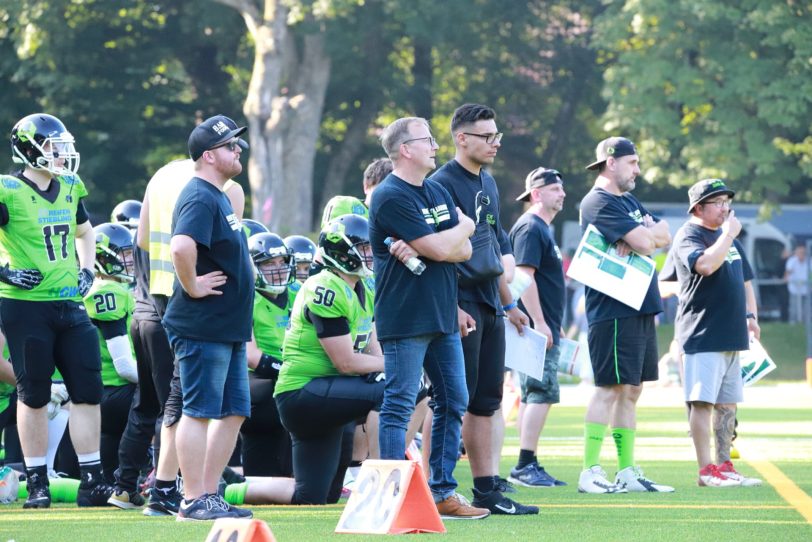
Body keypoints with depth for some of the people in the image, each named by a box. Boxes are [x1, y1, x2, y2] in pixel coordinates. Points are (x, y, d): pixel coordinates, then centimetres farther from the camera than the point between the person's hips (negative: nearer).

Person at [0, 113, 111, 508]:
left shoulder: (69, 189, 10)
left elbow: (84, 231, 28)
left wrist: (86, 270, 14)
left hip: (68, 304, 6)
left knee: (88, 390, 1)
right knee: (34, 396, 2)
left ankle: (91, 481, 6)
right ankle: (37, 483, 11)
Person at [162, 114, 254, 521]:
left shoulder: (218, 197, 18)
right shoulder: (200, 198, -16)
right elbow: (181, 246, -33)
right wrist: (192, 286, -21)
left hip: (228, 330, 10)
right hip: (203, 329, -10)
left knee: (233, 412, 12)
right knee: (199, 412, -6)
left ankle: (209, 495, 17)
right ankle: (193, 501, -3)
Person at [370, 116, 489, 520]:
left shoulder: (437, 193, 14)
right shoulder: (390, 197, -13)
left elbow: (464, 251, 5)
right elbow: (442, 248, -18)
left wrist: (420, 250, -14)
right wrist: (465, 226, 3)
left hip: (443, 316, 9)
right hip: (405, 317, -9)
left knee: (453, 401, 10)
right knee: (399, 405, -6)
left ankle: (443, 492, 16)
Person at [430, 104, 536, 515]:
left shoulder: (488, 184, 17)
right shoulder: (443, 184, -12)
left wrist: (508, 304, 24)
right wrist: (453, 308, -23)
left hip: (489, 308, 9)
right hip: (461, 307, -9)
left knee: (486, 402, 11)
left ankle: (486, 490, 16)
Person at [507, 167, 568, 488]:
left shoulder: (542, 229, 20)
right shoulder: (530, 228, -12)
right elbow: (524, 276, -20)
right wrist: (539, 323, -23)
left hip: (544, 328, 11)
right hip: (537, 327, -11)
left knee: (533, 396, 11)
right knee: (541, 393, -13)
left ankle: (528, 467, 13)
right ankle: (525, 466, -14)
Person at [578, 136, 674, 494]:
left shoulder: (629, 201, 20)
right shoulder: (599, 202, -11)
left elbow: (663, 236, 12)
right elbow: (644, 242, -19)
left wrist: (644, 235, -7)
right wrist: (648, 231, 3)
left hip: (641, 309, 9)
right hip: (613, 312, -9)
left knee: (631, 391, 10)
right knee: (611, 388, -10)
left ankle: (627, 472, 14)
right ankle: (590, 472, -8)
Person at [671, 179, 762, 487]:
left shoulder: (728, 236, 19)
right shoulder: (689, 236, -8)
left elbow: (744, 279, 27)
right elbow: (705, 264, -28)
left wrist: (750, 315, 18)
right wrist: (728, 235, -18)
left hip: (731, 335, 9)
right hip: (703, 335, -9)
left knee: (727, 403, 10)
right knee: (702, 401, -10)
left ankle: (724, 466, 14)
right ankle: (706, 470, -10)